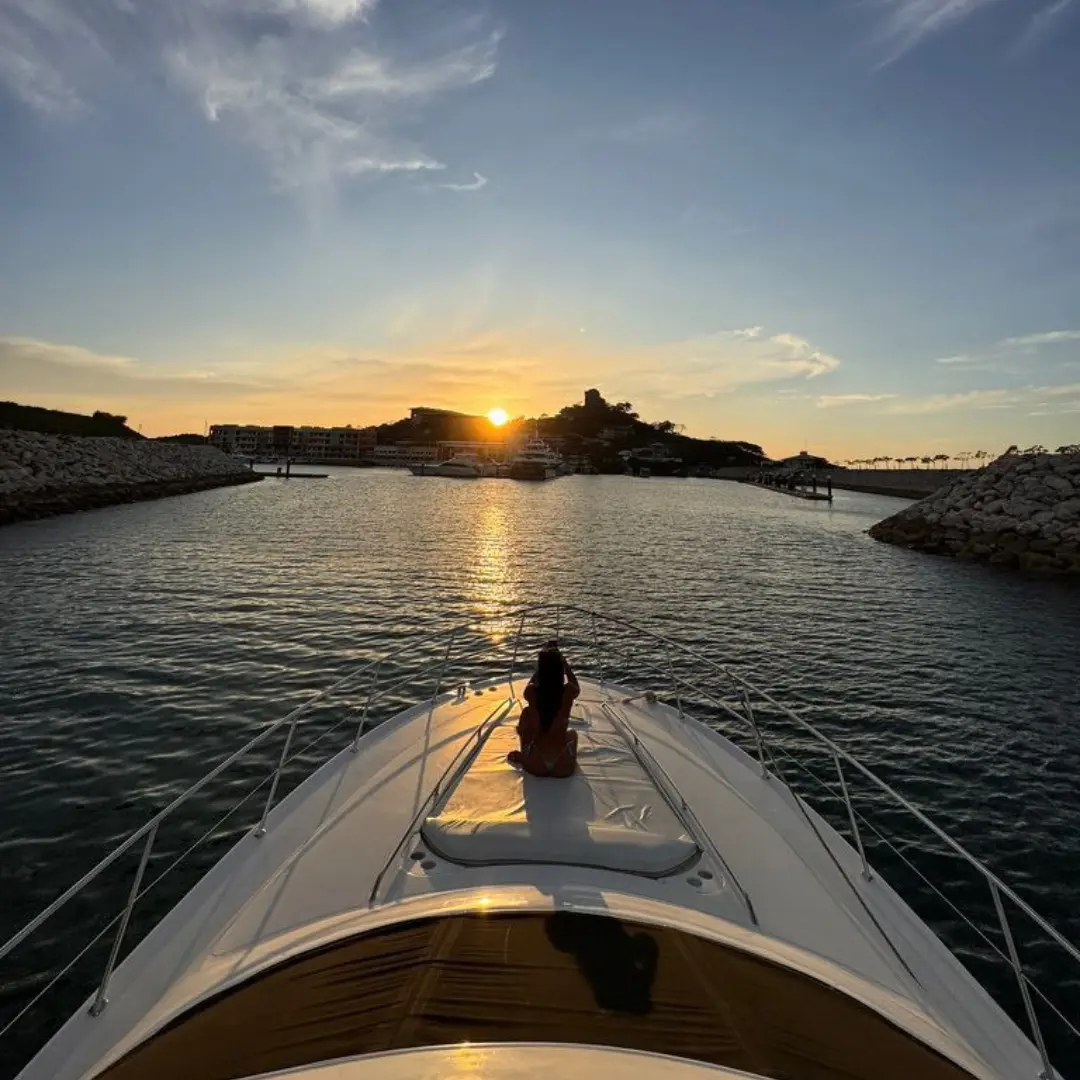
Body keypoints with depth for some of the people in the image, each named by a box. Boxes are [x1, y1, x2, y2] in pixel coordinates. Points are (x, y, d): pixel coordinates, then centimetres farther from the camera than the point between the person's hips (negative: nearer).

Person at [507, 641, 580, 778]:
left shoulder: (531, 692, -14)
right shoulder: (568, 691, -15)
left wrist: (543, 663, 15)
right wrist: (564, 663, 13)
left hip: (534, 766, 0)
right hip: (564, 768, 1)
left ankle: (523, 757, 29)